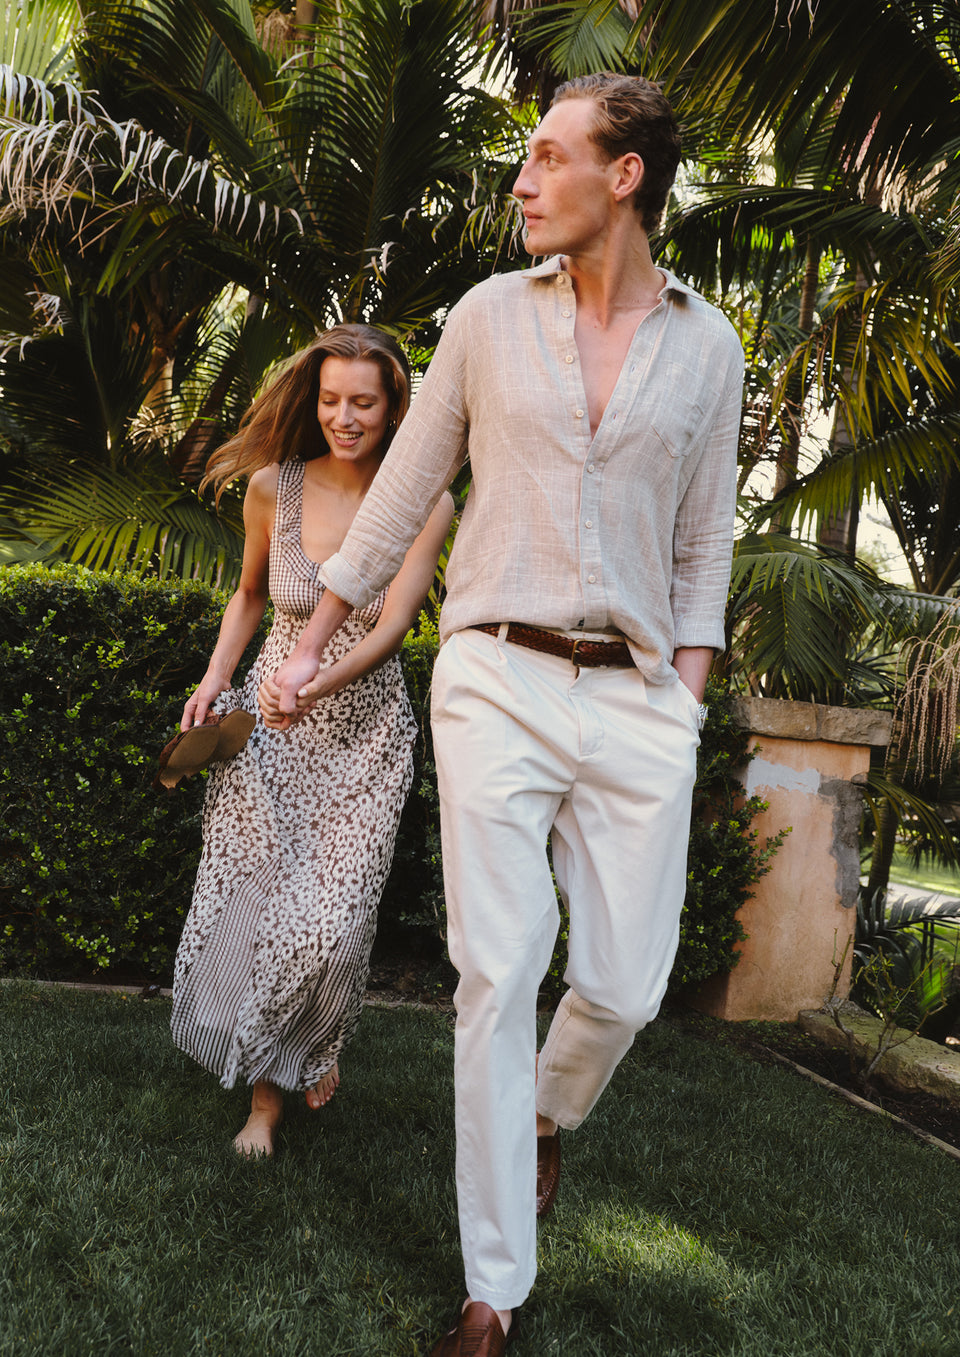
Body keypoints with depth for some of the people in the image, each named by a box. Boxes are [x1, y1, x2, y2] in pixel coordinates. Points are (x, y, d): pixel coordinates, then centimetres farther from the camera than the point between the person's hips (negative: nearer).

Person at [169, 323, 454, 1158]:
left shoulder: (425, 505, -10)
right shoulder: (274, 487, -3)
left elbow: (389, 631, -17)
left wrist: (316, 683, -33)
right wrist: (216, 680, 1)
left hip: (364, 727, -2)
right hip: (267, 722, 2)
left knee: (333, 920, -7)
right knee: (252, 899, -2)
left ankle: (321, 1046, 29)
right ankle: (265, 1094, 18)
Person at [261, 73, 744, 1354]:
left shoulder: (708, 346, 8)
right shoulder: (490, 314, 6)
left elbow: (704, 543, 12)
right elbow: (402, 495, 11)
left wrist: (687, 701, 3)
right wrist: (308, 648, 11)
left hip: (636, 698, 1)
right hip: (497, 680, -1)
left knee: (626, 983, 2)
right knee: (498, 975, -4)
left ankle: (548, 1115, 38)